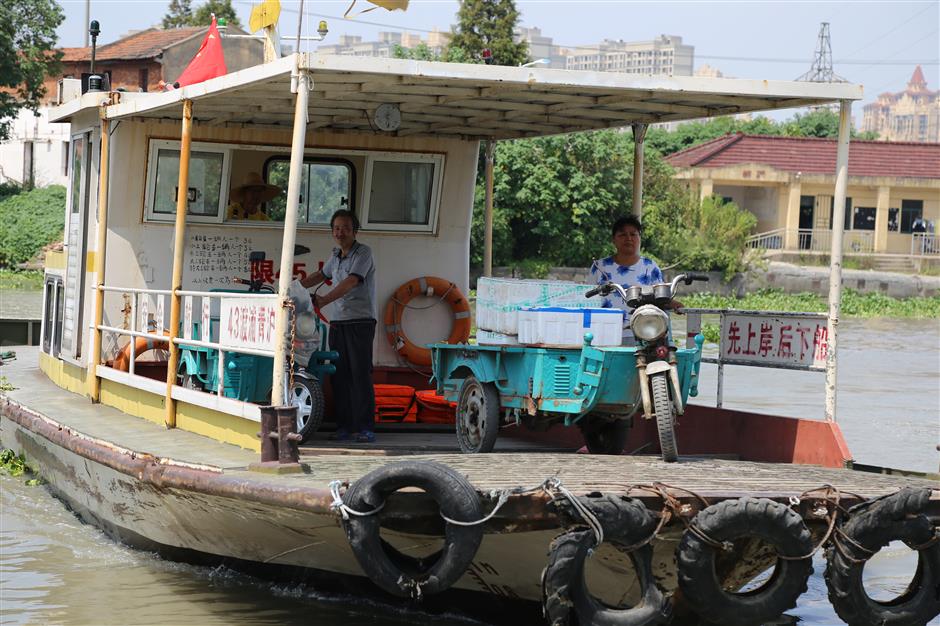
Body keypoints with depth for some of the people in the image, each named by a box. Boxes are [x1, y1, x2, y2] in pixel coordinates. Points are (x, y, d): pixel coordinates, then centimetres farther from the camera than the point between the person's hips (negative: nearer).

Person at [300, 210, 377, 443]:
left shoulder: (363, 253, -7)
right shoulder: (336, 256, 16)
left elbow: (351, 282, -20)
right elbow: (321, 275, 34)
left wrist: (324, 300, -28)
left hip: (360, 321, -7)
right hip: (338, 322, 7)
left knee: (360, 373, -10)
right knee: (339, 375, 3)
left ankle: (366, 428, -9)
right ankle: (344, 426, 6)